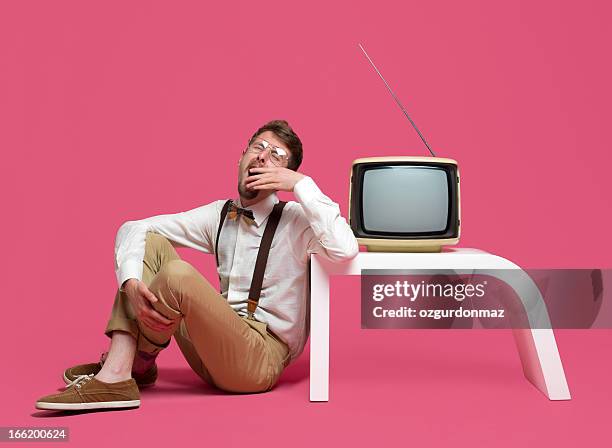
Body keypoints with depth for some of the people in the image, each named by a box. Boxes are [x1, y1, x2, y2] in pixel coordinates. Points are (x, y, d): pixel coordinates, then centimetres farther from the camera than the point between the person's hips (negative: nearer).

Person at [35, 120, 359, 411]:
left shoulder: (294, 219, -6)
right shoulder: (220, 214, 9)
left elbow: (345, 249, -28)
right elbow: (133, 228, 3)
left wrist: (301, 184, -20)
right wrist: (131, 284, -18)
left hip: (261, 358, -6)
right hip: (214, 346, 6)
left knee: (178, 275, -27)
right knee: (151, 243, -4)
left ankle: (138, 362, -3)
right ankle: (117, 372, -12)